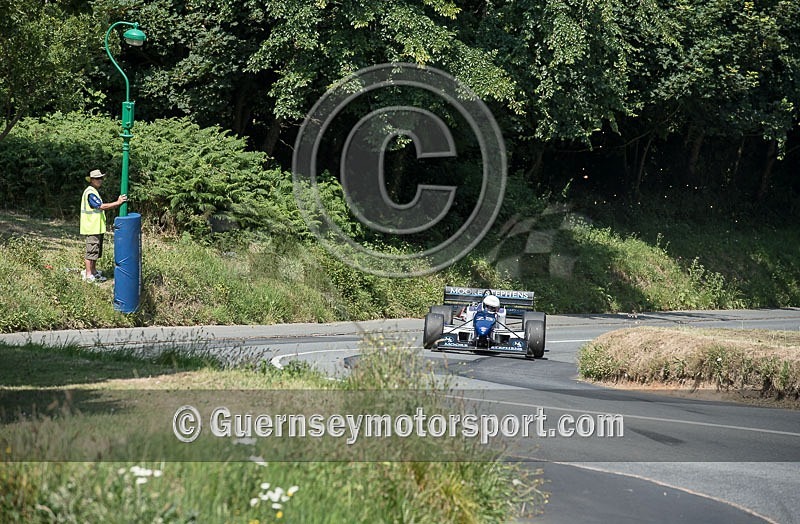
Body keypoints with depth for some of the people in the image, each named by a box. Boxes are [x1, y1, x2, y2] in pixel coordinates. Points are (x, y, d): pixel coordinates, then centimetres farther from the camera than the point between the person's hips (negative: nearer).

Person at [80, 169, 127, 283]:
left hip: (96, 227, 11)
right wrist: (118, 203, -24)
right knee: (91, 252, -6)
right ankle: (88, 275, -2)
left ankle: (93, 271, 27)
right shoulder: (90, 193, -18)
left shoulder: (94, 192, 17)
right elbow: (101, 206, -25)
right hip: (92, 228, -11)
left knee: (96, 252, 18)